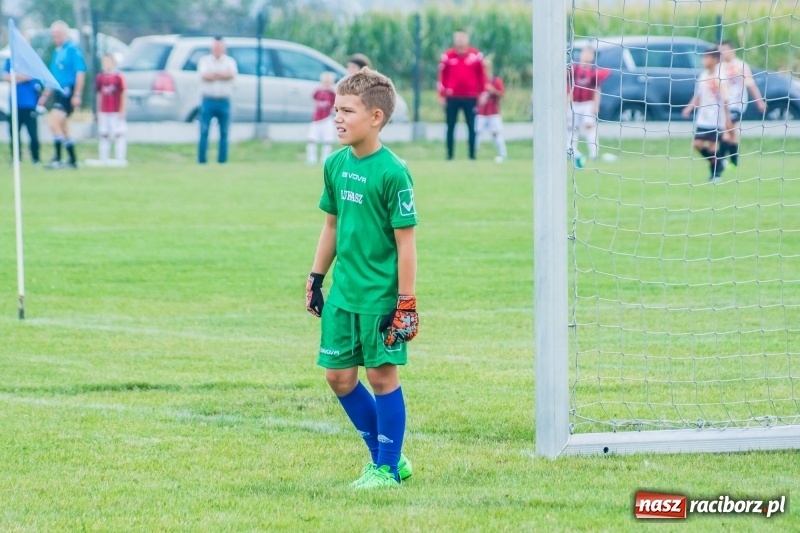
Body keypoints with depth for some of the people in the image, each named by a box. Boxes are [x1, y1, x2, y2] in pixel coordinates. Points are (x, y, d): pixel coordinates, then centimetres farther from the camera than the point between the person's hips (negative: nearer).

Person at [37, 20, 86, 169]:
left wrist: (77, 95, -19)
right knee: (63, 129, 11)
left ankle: (57, 158, -17)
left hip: (69, 92, -9)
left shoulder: (73, 49, -9)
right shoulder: (57, 52, 17)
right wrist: (45, 95, 24)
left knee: (53, 121, -19)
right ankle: (73, 160, 18)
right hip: (60, 93, 9)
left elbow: (80, 72, -15)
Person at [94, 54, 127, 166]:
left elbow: (122, 95, -3)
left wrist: (122, 111, -6)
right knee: (104, 135, 6)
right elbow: (99, 96, 10)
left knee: (118, 135, -3)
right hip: (104, 112, 4)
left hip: (116, 112, -4)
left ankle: (120, 159, 0)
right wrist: (98, 111, 10)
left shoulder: (118, 77, -6)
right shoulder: (100, 78, 4)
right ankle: (104, 159, 11)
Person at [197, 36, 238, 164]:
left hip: (224, 101, 1)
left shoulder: (230, 61, 9)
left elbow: (232, 75, -10)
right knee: (204, 132, -6)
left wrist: (213, 74, -13)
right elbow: (204, 76, -11)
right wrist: (223, 74, -8)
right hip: (208, 100, -1)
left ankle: (222, 161, 8)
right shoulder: (204, 60, 7)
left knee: (224, 133, 3)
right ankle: (201, 161, -4)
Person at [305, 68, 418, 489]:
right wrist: (316, 278, 18)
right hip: (343, 293, 7)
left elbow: (406, 240, -14)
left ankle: (387, 467, 13)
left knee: (382, 375, 0)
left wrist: (406, 302, -14)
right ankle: (384, 455, 23)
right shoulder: (336, 165, 4)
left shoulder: (391, 172, -16)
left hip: (381, 296, -7)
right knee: (339, 376, 9)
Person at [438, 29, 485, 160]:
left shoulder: (476, 55, 1)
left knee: (471, 127, 2)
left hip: (470, 97, 0)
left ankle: (472, 154, 8)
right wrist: (442, 95, 2)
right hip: (452, 98, 0)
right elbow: (442, 76, 4)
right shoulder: (448, 56, 0)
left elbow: (481, 75, 7)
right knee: (450, 127, 5)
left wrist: (482, 93, 6)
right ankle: (449, 154, 10)